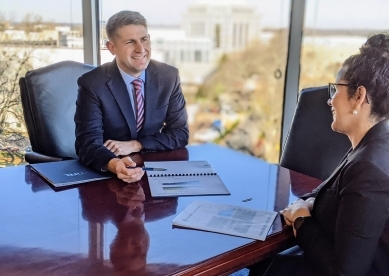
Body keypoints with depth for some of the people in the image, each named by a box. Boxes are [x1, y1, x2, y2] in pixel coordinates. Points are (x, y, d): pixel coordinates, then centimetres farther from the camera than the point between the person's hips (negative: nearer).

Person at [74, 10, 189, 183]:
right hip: (107, 173, -1)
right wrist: (114, 164, -39)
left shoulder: (169, 76, -4)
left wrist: (135, 145, -15)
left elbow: (180, 133, -1)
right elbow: (88, 143, -18)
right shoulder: (92, 84, -12)